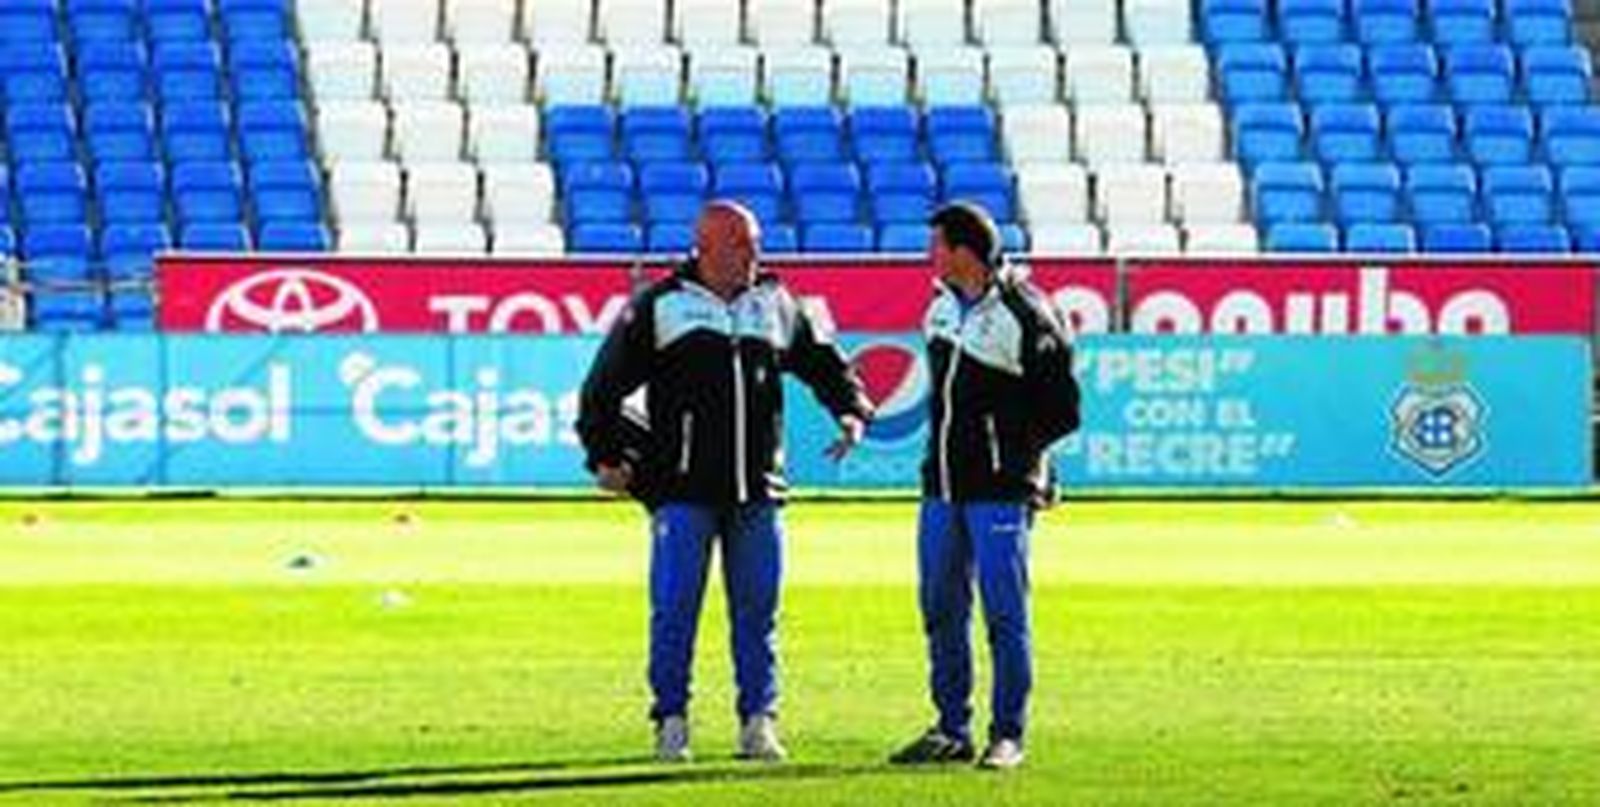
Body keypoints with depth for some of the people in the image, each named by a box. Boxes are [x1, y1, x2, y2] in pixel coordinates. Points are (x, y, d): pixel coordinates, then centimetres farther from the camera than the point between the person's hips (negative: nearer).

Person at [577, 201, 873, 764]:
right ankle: (671, 722, 4)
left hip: (757, 490, 3)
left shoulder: (776, 307, 12)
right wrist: (606, 454, -3)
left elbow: (824, 362, 23)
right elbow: (605, 385, 4)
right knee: (675, 607, -4)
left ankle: (758, 722, 11)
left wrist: (851, 411, 7)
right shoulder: (659, 308, 1)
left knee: (757, 610, 5)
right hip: (683, 489, -3)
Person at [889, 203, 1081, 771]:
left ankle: (1008, 734, 1)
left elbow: (1062, 413, -9)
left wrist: (1013, 447, -10)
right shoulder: (941, 308, 11)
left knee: (1004, 613, -4)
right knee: (941, 611, 10)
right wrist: (945, 444, 14)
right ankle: (952, 730, 18)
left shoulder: (1023, 316, -13)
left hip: (999, 490, -8)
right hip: (942, 487, 8)